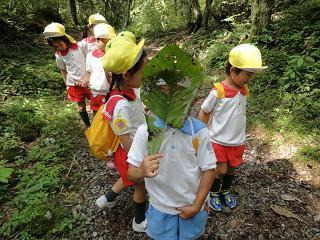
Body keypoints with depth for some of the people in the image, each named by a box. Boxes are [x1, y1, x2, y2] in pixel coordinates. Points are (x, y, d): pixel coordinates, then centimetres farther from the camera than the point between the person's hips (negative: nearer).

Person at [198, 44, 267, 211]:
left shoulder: (244, 91, -1)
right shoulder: (218, 91, -20)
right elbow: (203, 113, -12)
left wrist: (241, 136, 14)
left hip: (238, 141, 5)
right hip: (218, 140, -5)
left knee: (232, 169, 18)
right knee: (221, 170, 3)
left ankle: (226, 191, 45)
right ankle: (214, 193, 32)